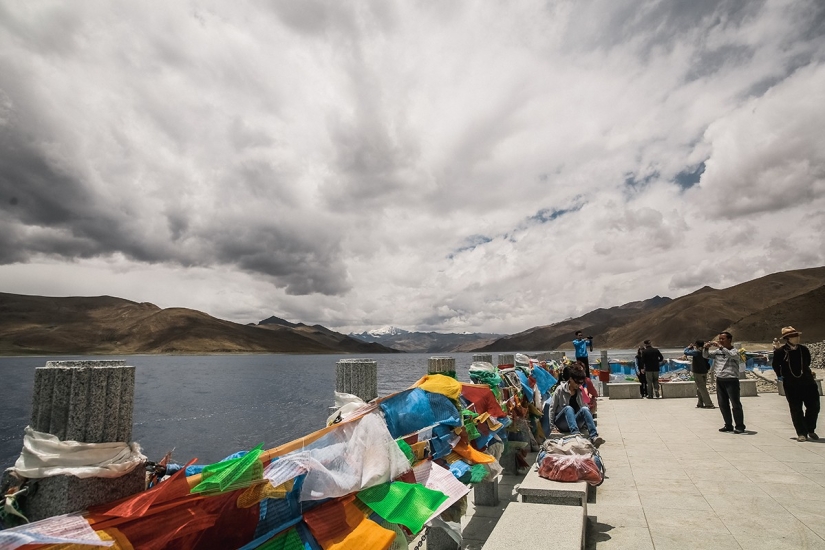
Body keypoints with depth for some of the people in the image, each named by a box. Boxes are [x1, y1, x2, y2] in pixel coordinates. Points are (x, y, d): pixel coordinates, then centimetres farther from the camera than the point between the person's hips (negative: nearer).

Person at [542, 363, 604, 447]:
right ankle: (576, 434, -56)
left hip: (575, 422, 3)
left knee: (584, 409, -25)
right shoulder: (560, 390, -4)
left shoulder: (580, 391, 10)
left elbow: (585, 408, 13)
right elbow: (552, 408, -5)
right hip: (560, 423, -3)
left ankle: (594, 437, -43)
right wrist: (552, 426, -12)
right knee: (568, 408, -33)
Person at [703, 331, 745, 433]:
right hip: (719, 380, 6)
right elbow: (705, 356, 12)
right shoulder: (717, 352, 11)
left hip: (731, 380, -6)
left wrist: (720, 347, -29)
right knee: (723, 404, 11)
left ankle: (739, 426, 8)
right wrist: (706, 348, -6)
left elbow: (731, 355, -27)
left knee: (735, 404, -1)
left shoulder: (734, 351, -5)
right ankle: (728, 425, 21)